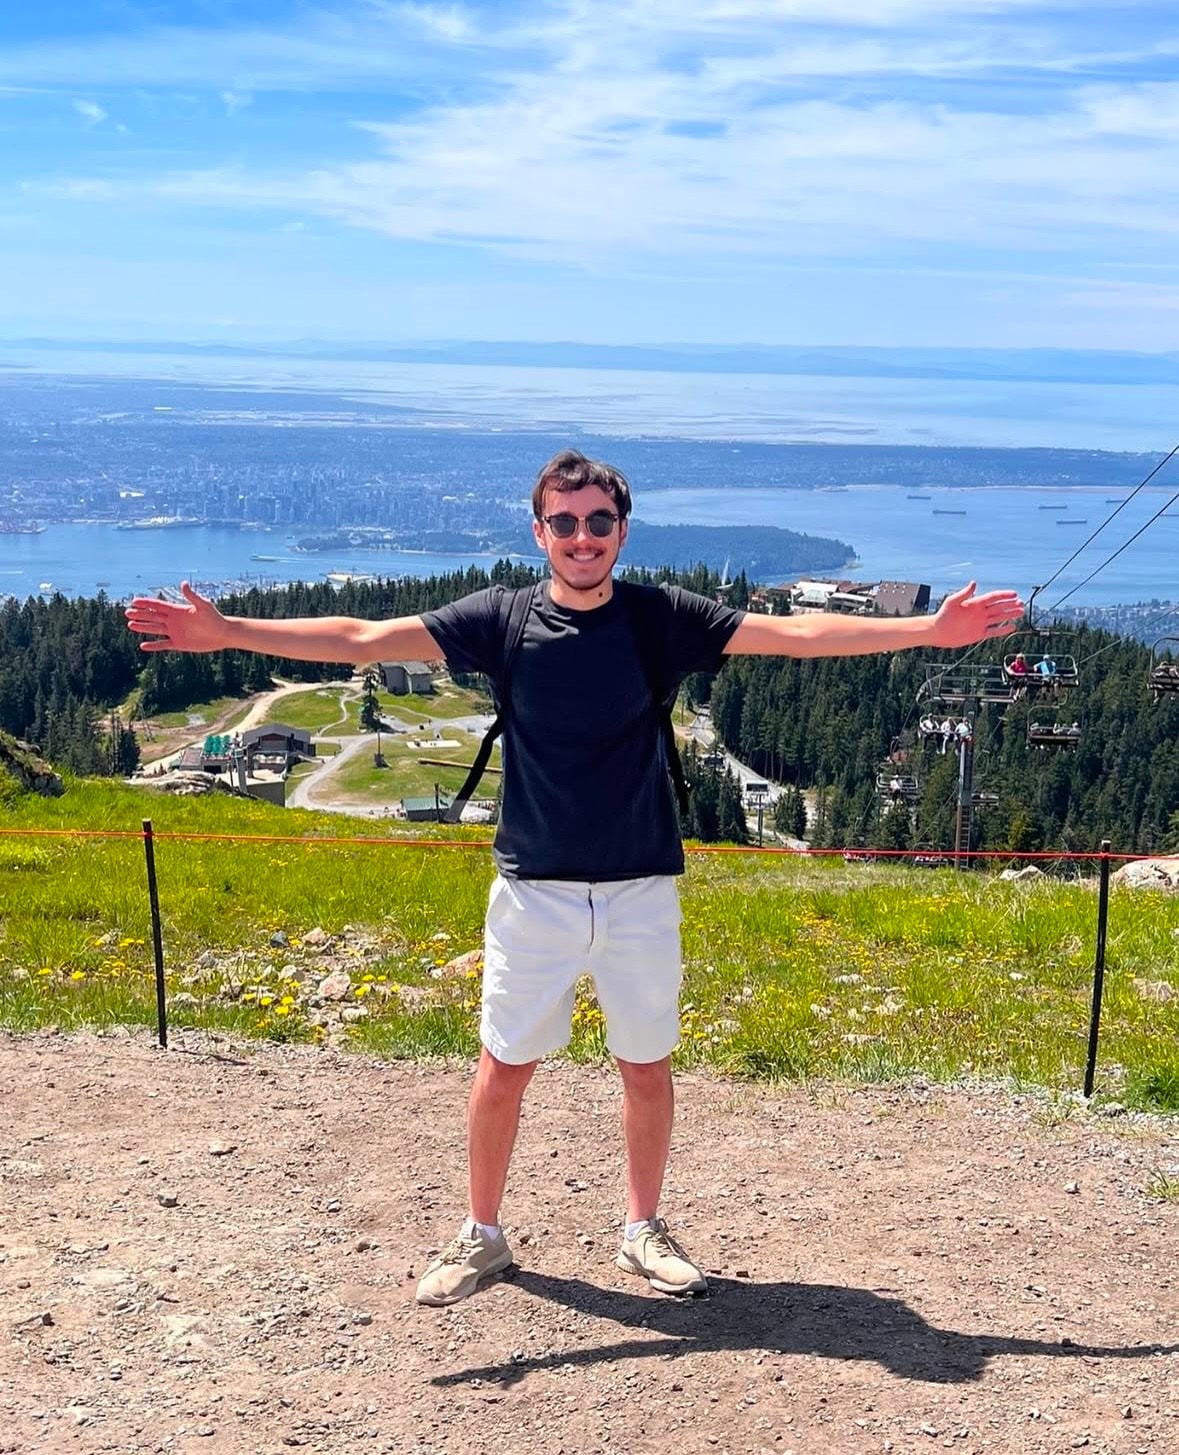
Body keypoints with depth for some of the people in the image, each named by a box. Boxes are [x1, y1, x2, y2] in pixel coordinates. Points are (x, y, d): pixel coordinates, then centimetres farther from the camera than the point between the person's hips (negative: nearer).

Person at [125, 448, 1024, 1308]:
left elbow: (796, 634, -7)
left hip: (641, 891, 1)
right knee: (503, 1067, 7)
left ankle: (644, 1231, 32)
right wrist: (227, 633, -19)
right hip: (533, 890, 0)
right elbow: (363, 639, -10)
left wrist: (932, 630, -14)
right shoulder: (502, 620, -4)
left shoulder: (663, 618, -4)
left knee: (648, 1068, 12)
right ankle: (484, 1235, 27)